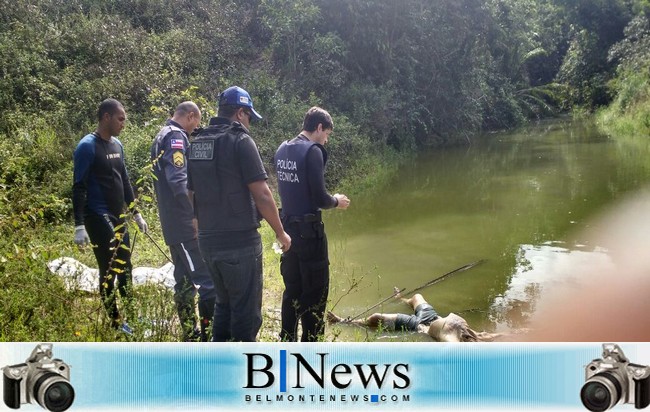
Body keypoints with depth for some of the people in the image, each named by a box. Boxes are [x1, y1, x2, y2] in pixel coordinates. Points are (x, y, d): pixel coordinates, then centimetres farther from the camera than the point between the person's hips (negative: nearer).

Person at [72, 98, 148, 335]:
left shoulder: (117, 145, 12)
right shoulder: (87, 147, -12)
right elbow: (79, 188, -15)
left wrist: (136, 213, 19)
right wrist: (80, 225, -20)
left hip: (119, 218, 8)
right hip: (98, 219, -8)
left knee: (125, 269, 12)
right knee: (109, 271, -4)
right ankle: (115, 323, 6)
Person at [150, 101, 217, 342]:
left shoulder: (162, 136, 20)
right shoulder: (176, 137, -11)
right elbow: (179, 180, -24)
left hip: (172, 223, 11)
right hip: (185, 224, -11)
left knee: (184, 280, 14)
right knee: (209, 279, -11)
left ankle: (191, 336, 21)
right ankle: (209, 336, -10)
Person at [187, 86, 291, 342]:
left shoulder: (196, 143, 9)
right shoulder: (240, 141, -12)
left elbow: (192, 193, 15)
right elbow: (262, 195, -16)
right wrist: (281, 233, -5)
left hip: (208, 241, 7)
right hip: (240, 242, -7)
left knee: (224, 303, 22)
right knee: (246, 310, 3)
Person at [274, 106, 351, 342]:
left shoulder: (282, 149, 8)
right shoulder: (312, 151, -16)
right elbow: (320, 199, -18)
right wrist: (336, 201, 2)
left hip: (288, 227, 8)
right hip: (309, 230, -8)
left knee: (292, 288, 17)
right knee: (316, 291, 2)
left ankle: (287, 343, 24)